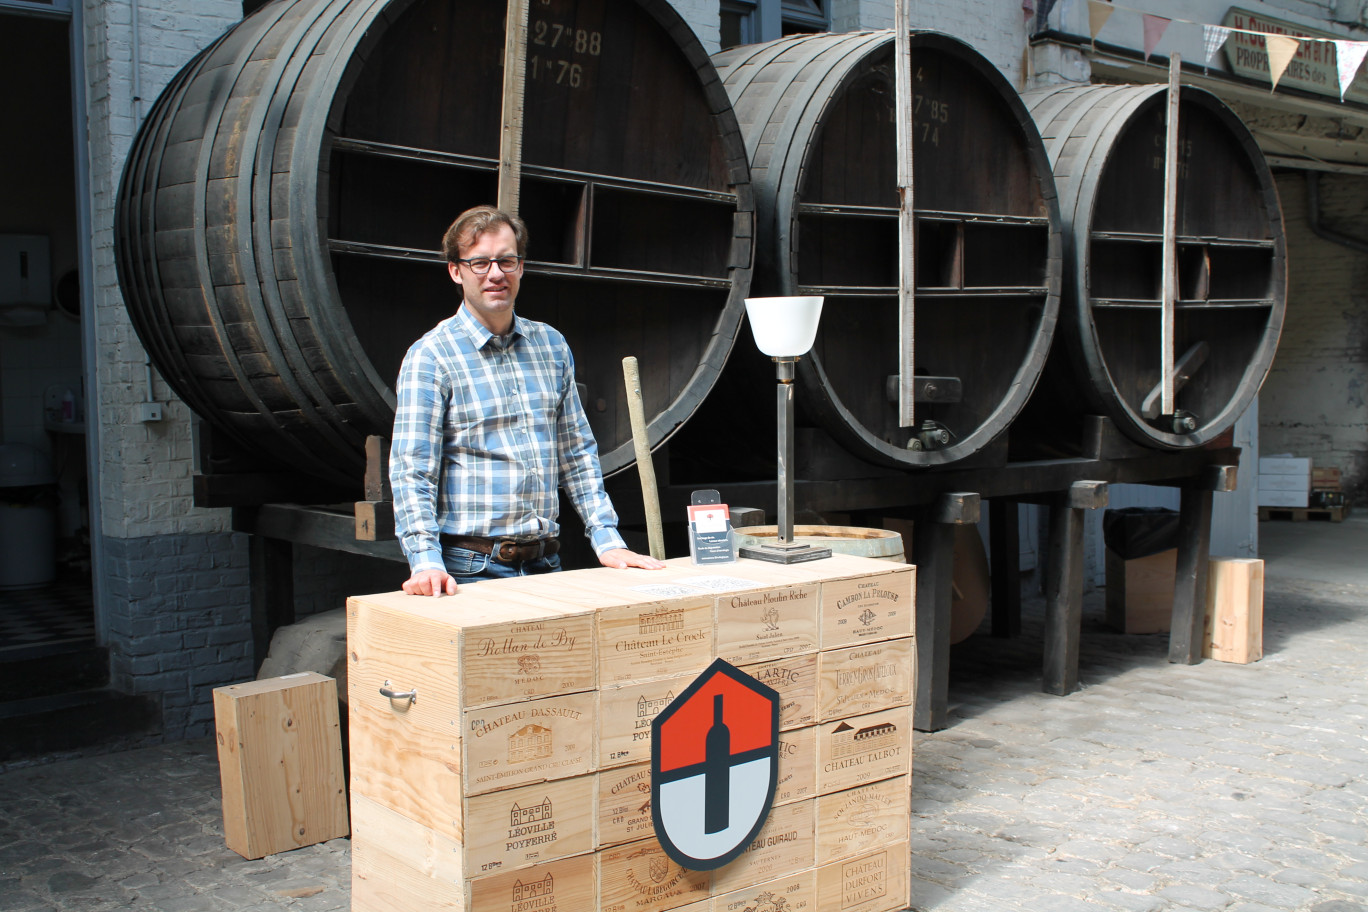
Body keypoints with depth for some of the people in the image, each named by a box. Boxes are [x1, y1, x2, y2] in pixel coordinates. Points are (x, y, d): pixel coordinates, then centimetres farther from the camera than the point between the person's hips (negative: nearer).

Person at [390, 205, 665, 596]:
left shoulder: (552, 345, 11)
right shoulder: (430, 356, -5)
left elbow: (577, 453, 14)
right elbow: (412, 471, -11)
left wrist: (606, 539, 6)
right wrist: (426, 561, -23)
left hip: (545, 563, 5)